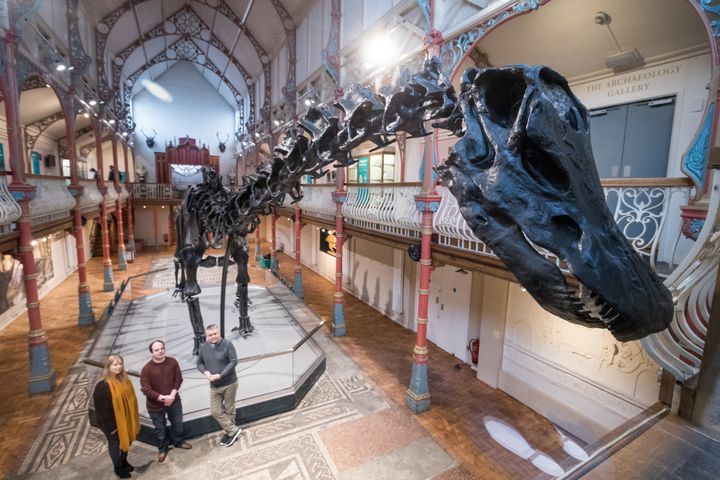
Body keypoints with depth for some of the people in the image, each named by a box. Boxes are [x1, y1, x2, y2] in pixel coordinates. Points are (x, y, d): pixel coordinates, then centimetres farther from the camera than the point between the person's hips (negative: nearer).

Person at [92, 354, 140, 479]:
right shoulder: (102, 386, -26)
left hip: (125, 418, 6)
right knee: (115, 444, 15)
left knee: (127, 440, 21)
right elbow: (101, 408, -20)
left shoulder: (124, 380, -5)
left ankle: (124, 461, 46)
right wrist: (110, 426, -16)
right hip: (112, 422, -6)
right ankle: (118, 467, 38)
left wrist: (134, 416, 10)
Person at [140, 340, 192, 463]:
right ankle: (162, 448, 42)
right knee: (160, 428, 18)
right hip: (155, 405, -2)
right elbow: (146, 390, -19)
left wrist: (172, 396, -18)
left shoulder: (173, 362, -13)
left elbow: (178, 379, -7)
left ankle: (179, 442, 45)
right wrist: (163, 398, -24)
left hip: (174, 401, 2)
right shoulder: (146, 369, -20)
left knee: (178, 424, 19)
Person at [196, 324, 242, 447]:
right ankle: (233, 430, 21)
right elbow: (199, 363, 9)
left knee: (229, 410, 11)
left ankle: (230, 432, 31)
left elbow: (234, 362, -18)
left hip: (229, 384, -4)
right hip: (214, 386, 5)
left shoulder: (227, 344, -16)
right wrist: (205, 372, -12)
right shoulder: (203, 347, -3)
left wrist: (220, 375, -24)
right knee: (215, 411, 5)